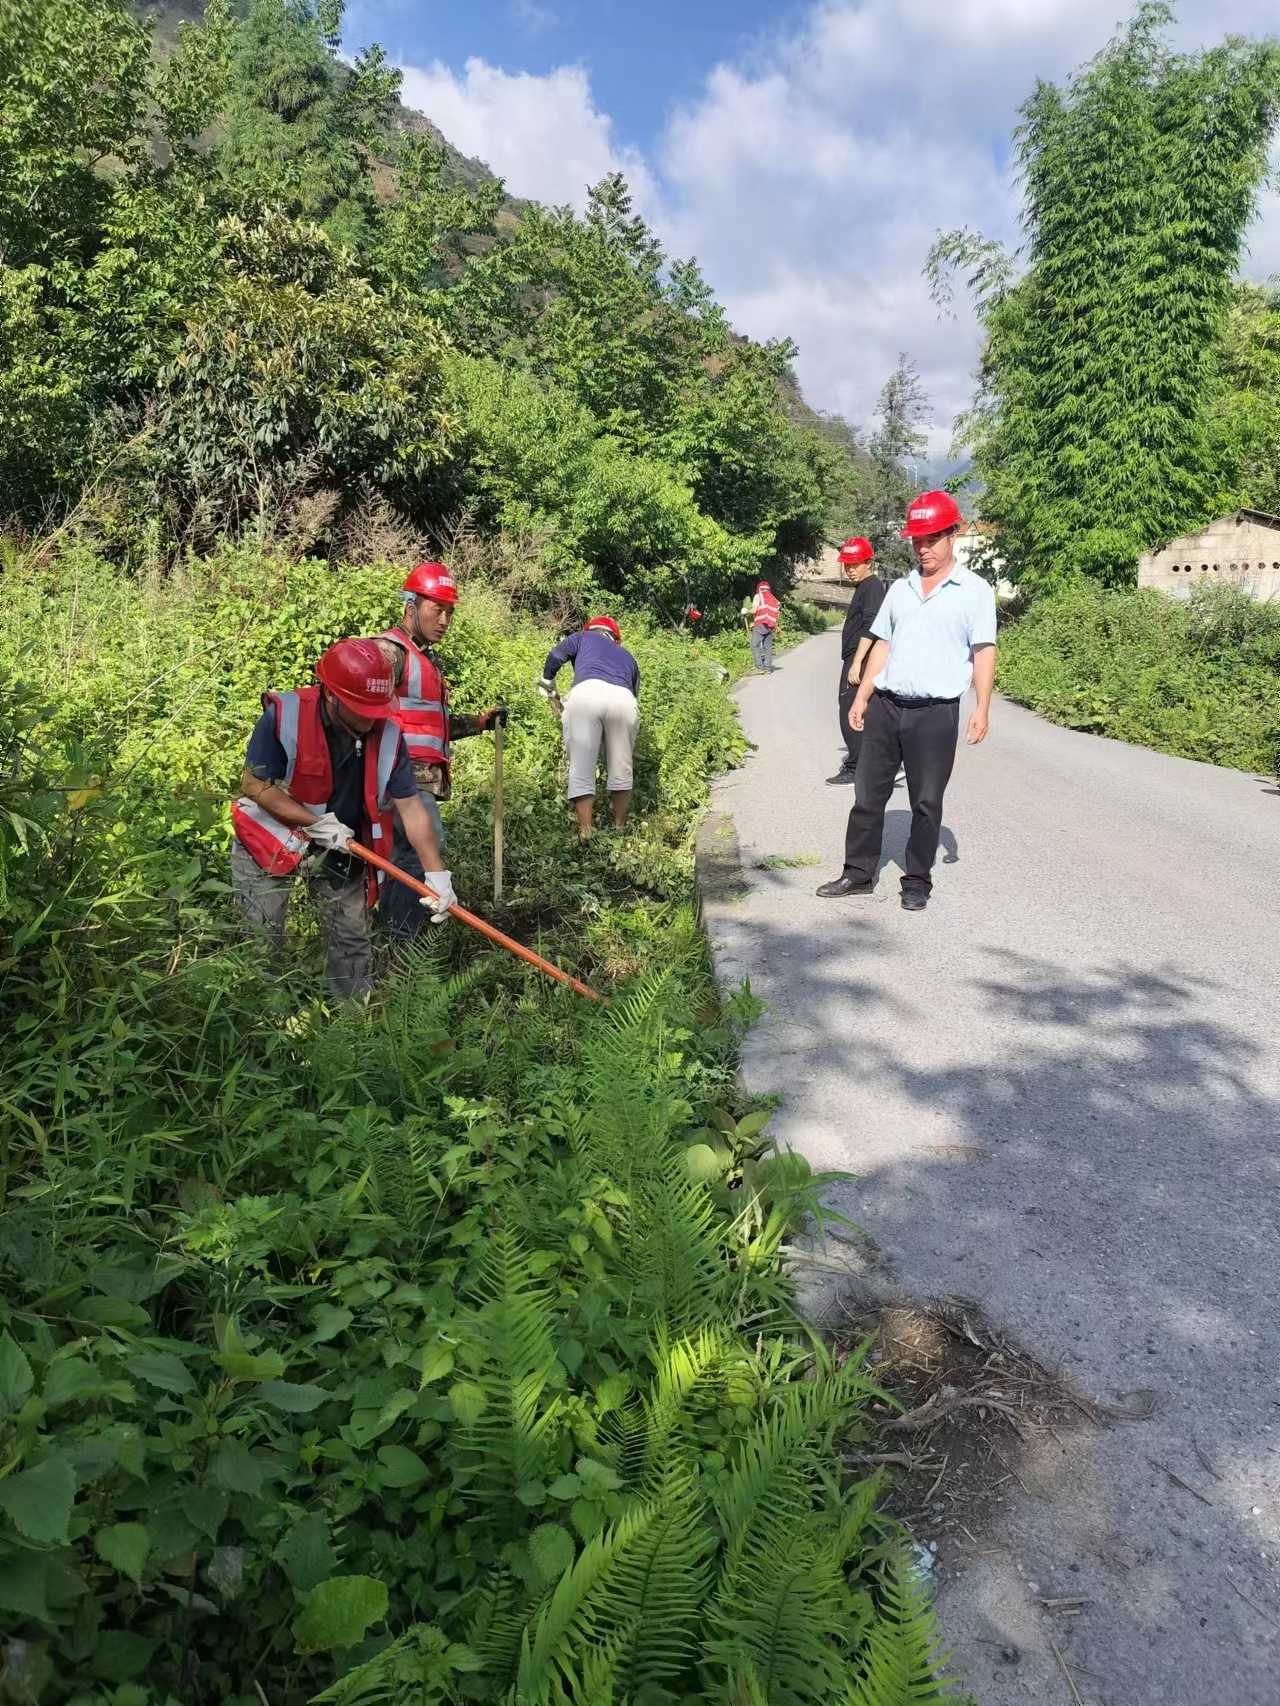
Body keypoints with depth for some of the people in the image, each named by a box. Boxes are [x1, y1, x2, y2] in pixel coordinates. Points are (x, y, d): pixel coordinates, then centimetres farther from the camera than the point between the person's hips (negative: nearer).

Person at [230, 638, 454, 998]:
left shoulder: (388, 736, -18)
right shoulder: (283, 717, -26)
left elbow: (411, 809, -15)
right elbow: (254, 784, -19)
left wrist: (437, 875, -19)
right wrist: (315, 823, -22)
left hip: (341, 846, 3)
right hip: (271, 840, -3)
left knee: (351, 939, 10)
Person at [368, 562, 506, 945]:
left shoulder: (427, 658, 25)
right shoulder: (389, 650, -8)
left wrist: (482, 722, 23)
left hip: (423, 778, 10)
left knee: (400, 856, 11)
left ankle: (387, 938, 17)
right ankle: (402, 942, -14)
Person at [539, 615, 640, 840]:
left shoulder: (583, 638, 34)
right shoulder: (628, 657, 41)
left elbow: (555, 656, 16)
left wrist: (547, 684, 32)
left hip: (586, 693, -2)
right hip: (623, 698, 2)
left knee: (581, 772, 3)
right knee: (621, 771, 16)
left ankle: (586, 835, 0)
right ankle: (620, 831, 20)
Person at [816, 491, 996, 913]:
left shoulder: (974, 591, 0)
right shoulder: (900, 589, 14)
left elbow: (983, 652, -4)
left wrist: (982, 708, -13)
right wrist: (861, 697, 10)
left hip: (936, 713, -4)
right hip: (885, 707, 5)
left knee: (926, 803, 4)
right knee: (868, 794, 7)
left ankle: (917, 882, 15)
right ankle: (859, 873, 18)